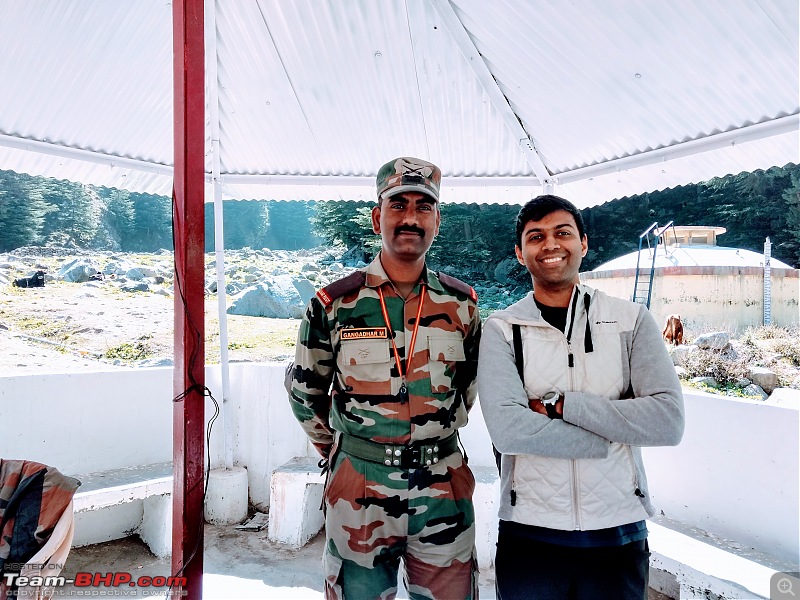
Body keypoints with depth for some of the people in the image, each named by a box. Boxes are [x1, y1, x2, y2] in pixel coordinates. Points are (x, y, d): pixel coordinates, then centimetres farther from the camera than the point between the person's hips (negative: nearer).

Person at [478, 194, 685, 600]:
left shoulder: (632, 321, -1)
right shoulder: (502, 329, -6)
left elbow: (669, 421, -12)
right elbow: (507, 429, -19)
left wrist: (560, 405, -17)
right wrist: (614, 437, -14)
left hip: (620, 532, 1)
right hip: (529, 533, -1)